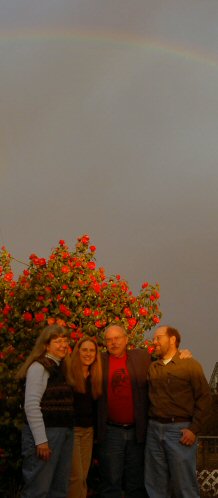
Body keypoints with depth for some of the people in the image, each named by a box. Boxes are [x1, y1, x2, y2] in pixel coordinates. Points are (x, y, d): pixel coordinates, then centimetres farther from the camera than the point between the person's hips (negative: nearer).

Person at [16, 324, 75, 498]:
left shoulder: (61, 368, 16)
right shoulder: (39, 367, -9)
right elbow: (31, 405, -17)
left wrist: (68, 431, 8)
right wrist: (40, 440, -20)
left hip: (64, 433, 9)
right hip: (46, 433, -8)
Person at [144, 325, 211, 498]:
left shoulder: (190, 365, -3)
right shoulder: (152, 368, 11)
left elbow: (204, 398, -6)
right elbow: (149, 397, 14)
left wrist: (194, 429, -11)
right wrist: (150, 423, 1)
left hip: (180, 430, -4)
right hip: (154, 429, 5)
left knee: (184, 483, 0)